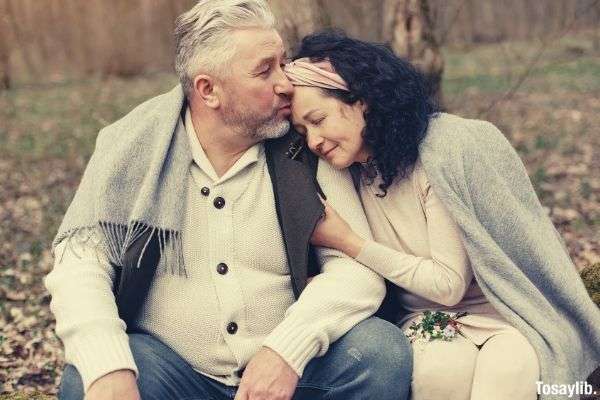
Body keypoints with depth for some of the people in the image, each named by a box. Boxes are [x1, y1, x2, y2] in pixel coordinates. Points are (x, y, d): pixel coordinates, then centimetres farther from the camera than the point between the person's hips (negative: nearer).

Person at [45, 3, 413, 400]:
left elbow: (358, 265, -10)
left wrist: (288, 349, -28)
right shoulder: (134, 145, -5)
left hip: (288, 365, 1)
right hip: (173, 365, 0)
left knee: (383, 351, -24)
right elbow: (81, 260, -10)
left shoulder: (306, 148, -5)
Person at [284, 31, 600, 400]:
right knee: (437, 369, -31)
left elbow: (450, 284, -15)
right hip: (423, 318, 4)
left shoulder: (443, 148, -17)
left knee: (506, 370, -36)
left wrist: (349, 243, -15)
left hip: (504, 316, -4)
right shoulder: (351, 171, 1)